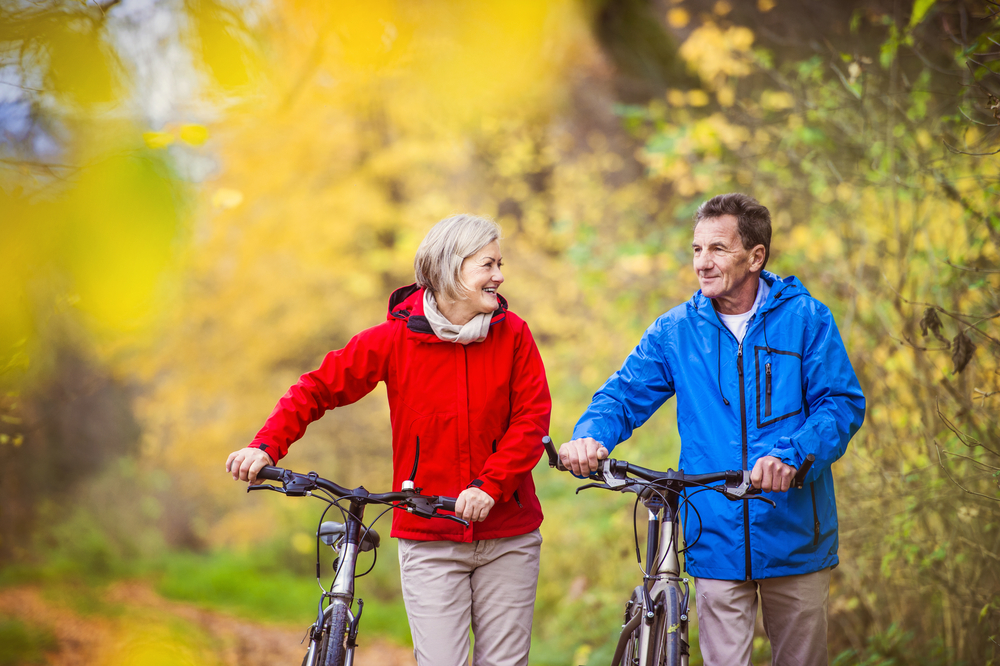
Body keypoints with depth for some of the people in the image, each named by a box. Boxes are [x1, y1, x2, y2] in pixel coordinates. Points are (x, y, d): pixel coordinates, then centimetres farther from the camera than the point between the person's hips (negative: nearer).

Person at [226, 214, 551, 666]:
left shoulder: (512, 333, 0)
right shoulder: (396, 338, -4)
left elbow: (532, 417, -4)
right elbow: (319, 388, 2)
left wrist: (490, 485, -17)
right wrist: (266, 447, -10)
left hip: (507, 537, 2)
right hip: (429, 541, -1)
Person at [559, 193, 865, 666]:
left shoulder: (805, 318, 0)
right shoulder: (676, 330, 5)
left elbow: (843, 404, -6)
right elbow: (623, 395, 6)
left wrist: (789, 454, -24)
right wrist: (590, 436, -17)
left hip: (795, 539, -1)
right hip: (715, 543, 1)